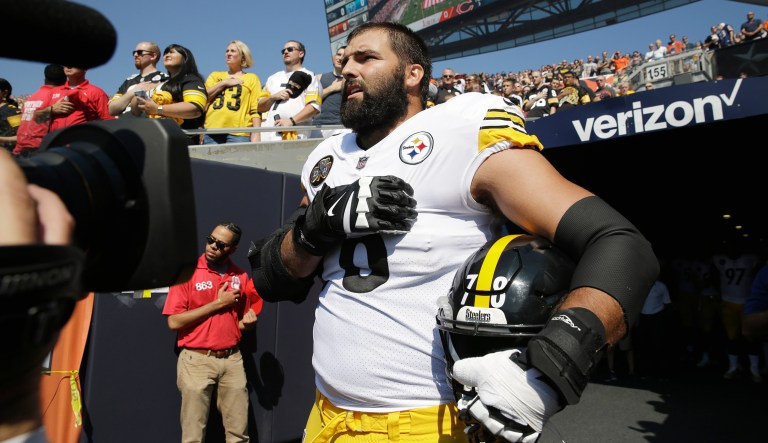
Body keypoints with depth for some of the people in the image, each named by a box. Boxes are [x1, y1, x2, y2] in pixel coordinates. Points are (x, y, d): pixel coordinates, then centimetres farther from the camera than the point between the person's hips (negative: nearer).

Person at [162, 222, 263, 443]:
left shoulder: (241, 276, 6)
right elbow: (174, 321, -13)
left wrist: (247, 322, -7)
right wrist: (218, 303, -13)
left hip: (232, 360, 4)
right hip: (196, 360, -3)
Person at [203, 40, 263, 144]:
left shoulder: (252, 78, 16)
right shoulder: (215, 76, 24)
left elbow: (256, 109, 5)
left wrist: (256, 133, -7)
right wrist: (224, 83, 5)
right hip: (212, 131, 3)